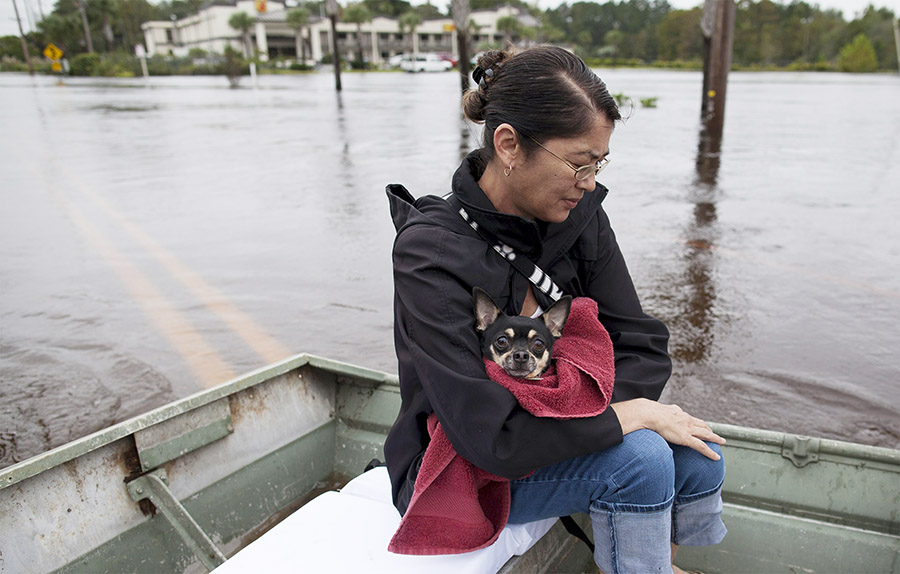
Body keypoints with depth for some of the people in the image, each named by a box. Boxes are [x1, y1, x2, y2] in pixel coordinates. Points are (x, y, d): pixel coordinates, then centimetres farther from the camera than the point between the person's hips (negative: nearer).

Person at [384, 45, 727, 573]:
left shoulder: (581, 216, -7)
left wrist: (591, 414, -21)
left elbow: (641, 344, -5)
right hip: (460, 470, -6)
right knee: (639, 456, -26)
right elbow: (493, 439, -31)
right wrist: (630, 414, -24)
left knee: (699, 462, -11)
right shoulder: (430, 253, -27)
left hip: (557, 428, 6)